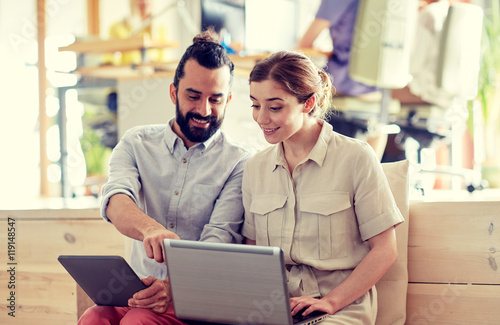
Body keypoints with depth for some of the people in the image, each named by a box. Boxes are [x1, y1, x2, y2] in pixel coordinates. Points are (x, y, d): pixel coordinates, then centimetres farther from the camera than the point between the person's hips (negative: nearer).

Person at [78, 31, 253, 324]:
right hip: (140, 288, 3)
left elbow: (220, 240, -12)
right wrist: (151, 229, -36)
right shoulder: (137, 143, 9)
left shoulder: (239, 163, 0)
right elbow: (117, 203, -10)